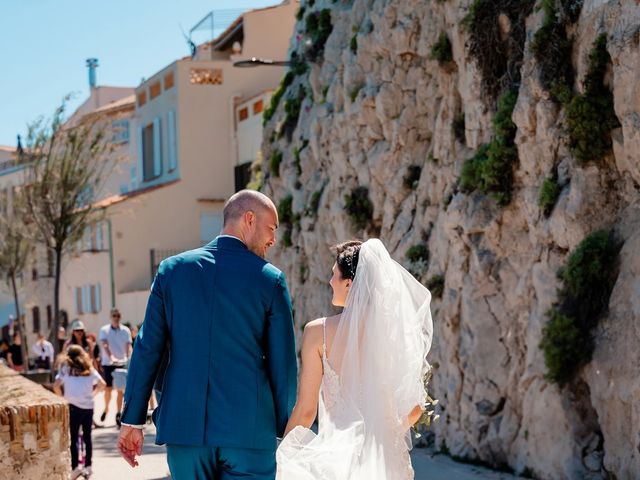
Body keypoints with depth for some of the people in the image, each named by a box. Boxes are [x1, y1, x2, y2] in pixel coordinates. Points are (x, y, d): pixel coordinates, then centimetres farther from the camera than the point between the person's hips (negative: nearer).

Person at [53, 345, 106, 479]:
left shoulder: (66, 369, 4)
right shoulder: (89, 369, 12)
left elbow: (56, 386, -5)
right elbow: (102, 384, 7)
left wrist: (62, 397, 9)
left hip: (74, 406, -3)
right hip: (88, 406, 3)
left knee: (74, 438, -1)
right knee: (87, 437, 12)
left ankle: (75, 468, -8)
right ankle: (88, 466, 15)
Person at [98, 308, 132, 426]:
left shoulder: (125, 331, 2)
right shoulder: (104, 330, -2)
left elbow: (128, 346, -4)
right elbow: (104, 345, -14)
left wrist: (128, 358, -23)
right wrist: (111, 357, -31)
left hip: (121, 363, 1)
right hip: (108, 363, -1)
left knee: (120, 389, 2)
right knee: (108, 388, -5)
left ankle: (118, 414, 10)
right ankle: (106, 409, 18)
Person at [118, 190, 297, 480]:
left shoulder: (172, 269, 5)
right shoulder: (269, 280, -2)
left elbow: (147, 350, 4)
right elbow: (283, 364, 0)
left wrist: (132, 421, 9)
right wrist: (284, 430, 11)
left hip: (183, 426, 3)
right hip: (248, 431, -3)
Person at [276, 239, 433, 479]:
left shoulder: (318, 332, -7)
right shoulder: (397, 330, 0)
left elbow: (306, 410, -5)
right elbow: (414, 408, 4)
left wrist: (282, 452, 9)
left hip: (336, 455, -3)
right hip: (386, 457, 3)